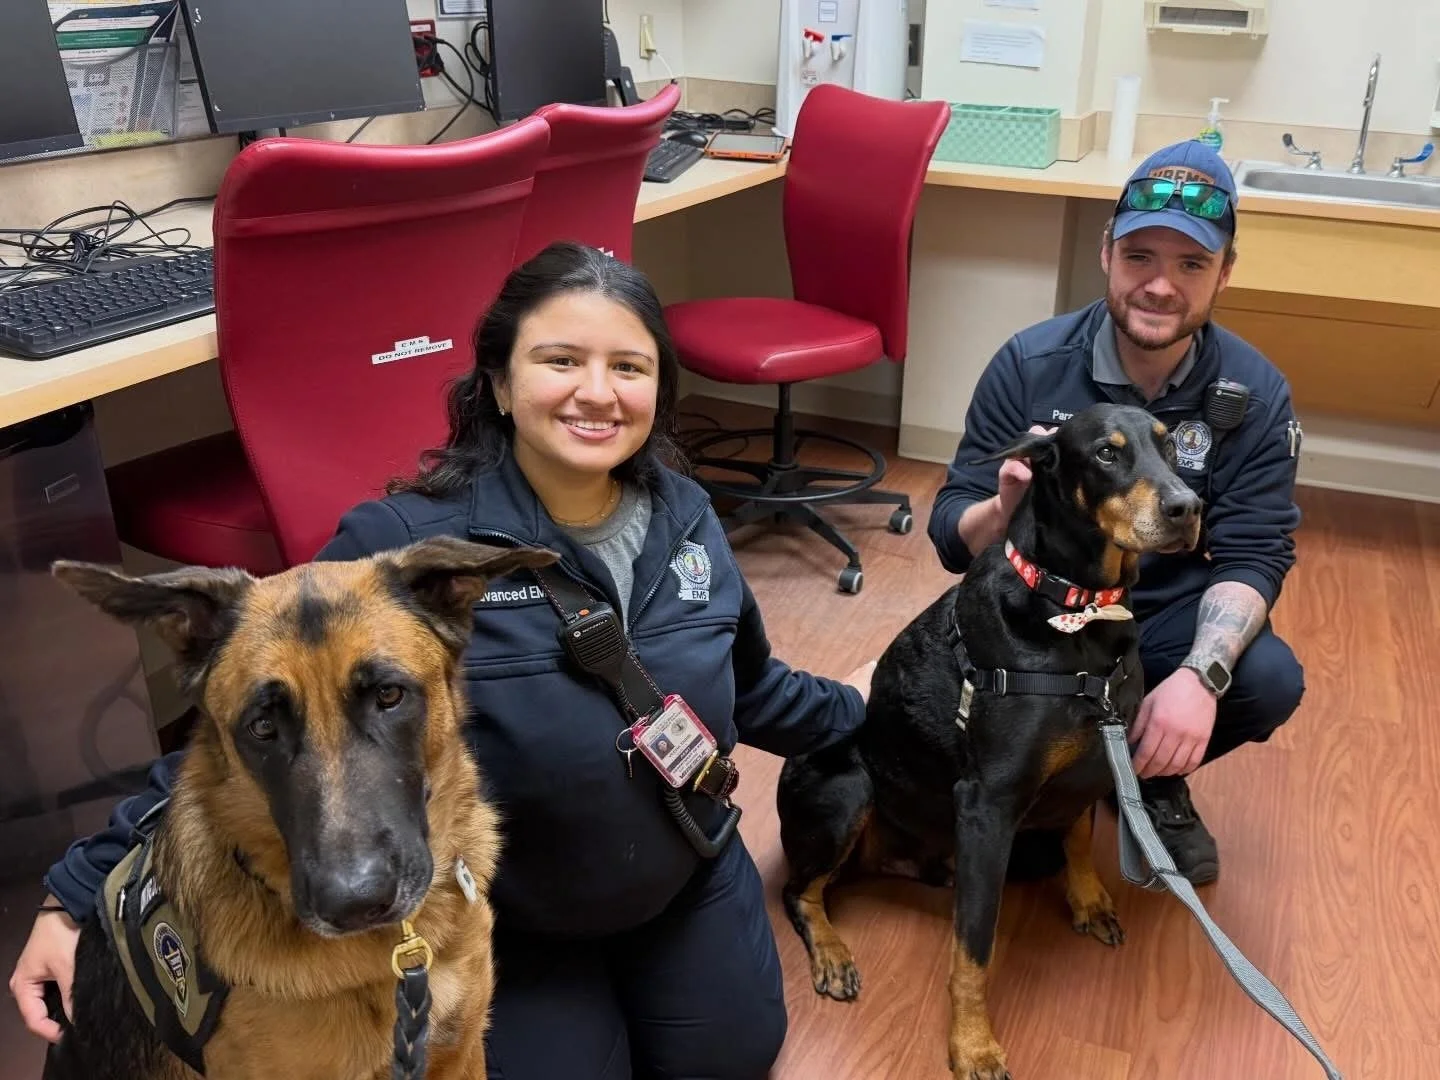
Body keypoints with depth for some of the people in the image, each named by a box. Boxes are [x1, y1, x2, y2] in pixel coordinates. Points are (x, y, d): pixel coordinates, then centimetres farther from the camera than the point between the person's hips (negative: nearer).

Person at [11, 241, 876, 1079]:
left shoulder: (685, 520, -11)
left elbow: (745, 685, 7)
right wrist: (86, 890, -28)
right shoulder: (407, 543, -29)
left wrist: (844, 708, 21)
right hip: (503, 916, -4)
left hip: (690, 881, 5)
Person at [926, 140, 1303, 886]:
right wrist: (1003, 508, -38)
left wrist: (1199, 675, -34)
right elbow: (951, 531, -12)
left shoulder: (1255, 395, -10)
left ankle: (1150, 778, 8)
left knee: (1269, 680, -27)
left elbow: (1254, 557, -13)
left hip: (1165, 620, 2)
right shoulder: (1030, 363, -14)